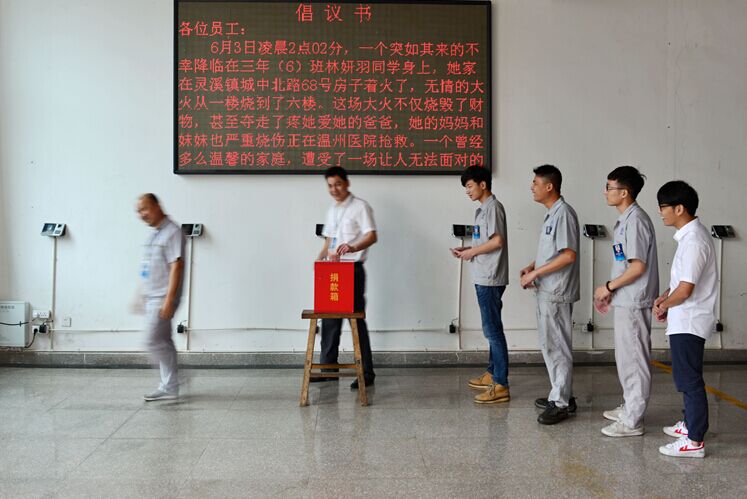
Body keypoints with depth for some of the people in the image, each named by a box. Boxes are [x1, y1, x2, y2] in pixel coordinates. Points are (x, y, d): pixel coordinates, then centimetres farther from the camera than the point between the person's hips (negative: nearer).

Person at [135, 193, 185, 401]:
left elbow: (176, 266, -19)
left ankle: (170, 387, 2)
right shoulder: (153, 234, 15)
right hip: (150, 298, 9)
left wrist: (169, 300, -23)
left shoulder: (172, 232, -13)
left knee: (154, 340, -10)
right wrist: (141, 296, 21)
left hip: (162, 298, -9)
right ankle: (169, 387, 17)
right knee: (162, 342, 11)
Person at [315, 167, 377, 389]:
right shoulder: (332, 210, 17)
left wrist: (352, 248, -35)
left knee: (356, 319, -5)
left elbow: (372, 236, -17)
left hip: (352, 269, -7)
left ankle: (366, 372, 2)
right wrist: (320, 258, 4)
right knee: (329, 319, 9)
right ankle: (328, 367, 19)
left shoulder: (360, 207, -6)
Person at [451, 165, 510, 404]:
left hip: (490, 278, -10)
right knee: (491, 328, 17)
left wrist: (472, 252, -11)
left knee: (493, 329, -9)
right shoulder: (483, 208, 17)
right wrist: (467, 249, 7)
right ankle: (492, 373, 29)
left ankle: (501, 386, -6)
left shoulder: (493, 207, -13)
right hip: (484, 277, 10)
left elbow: (497, 241, -21)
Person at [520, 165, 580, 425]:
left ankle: (561, 403, 7)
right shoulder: (552, 213, 14)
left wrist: (536, 273, -19)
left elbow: (569, 255, -23)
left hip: (557, 293, -10)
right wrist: (532, 267, 8)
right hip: (546, 290, 10)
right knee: (550, 344, 16)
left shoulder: (564, 213, -17)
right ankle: (561, 395, 27)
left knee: (557, 346, -2)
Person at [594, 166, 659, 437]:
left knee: (633, 359, -2)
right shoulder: (626, 219, 12)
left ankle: (632, 421, 7)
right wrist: (611, 291, 17)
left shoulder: (635, 220, -19)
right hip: (625, 300, 10)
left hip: (634, 302, -10)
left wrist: (608, 286, -13)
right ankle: (630, 407, 32)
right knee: (626, 357, 19)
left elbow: (638, 266, -22)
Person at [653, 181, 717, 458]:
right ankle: (691, 423, 35)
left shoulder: (694, 241, -23)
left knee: (689, 379, -2)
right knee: (685, 376, 21)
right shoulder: (690, 235, 10)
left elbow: (685, 289, -25)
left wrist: (664, 306, -8)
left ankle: (695, 441, 6)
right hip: (685, 321, 10)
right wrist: (664, 299, 7)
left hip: (689, 323, -10)